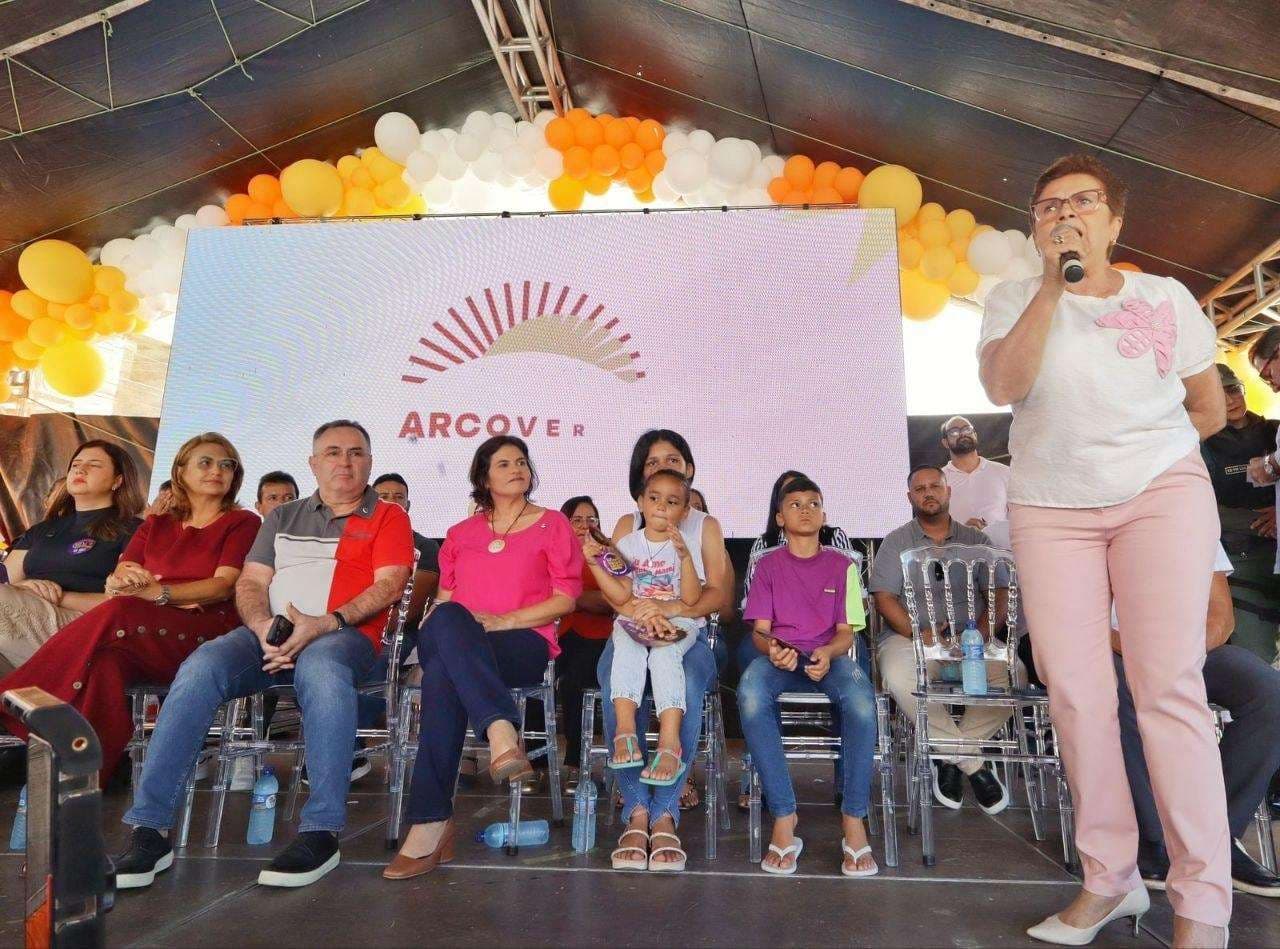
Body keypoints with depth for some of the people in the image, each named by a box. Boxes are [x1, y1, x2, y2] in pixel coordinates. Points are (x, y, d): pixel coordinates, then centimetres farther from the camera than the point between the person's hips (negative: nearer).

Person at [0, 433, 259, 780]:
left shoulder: (242, 523, 12)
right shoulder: (155, 526, 26)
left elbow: (224, 586, -4)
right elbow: (114, 582, 13)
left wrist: (158, 592, -19)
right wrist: (119, 580, -13)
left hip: (209, 631, -4)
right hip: (147, 635, 4)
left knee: (118, 613, -33)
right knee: (105, 658, -35)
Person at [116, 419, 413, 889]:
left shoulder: (388, 517, 13)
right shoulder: (283, 517, 26)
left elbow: (389, 583, -2)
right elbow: (250, 583, 16)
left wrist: (326, 623, -17)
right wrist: (263, 627, -7)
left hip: (345, 635, -4)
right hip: (270, 634, 4)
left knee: (320, 666, -39)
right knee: (201, 667, -26)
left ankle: (321, 833, -35)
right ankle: (149, 829, -22)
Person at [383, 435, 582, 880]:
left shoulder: (552, 524, 13)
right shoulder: (461, 533, 26)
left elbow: (566, 598, 3)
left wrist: (500, 620, -9)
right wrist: (444, 623, 0)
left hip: (523, 643, -2)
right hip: (451, 642, 3)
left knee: (443, 675, -37)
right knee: (447, 619, -38)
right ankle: (502, 735, -52)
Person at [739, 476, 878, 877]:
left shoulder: (842, 565, 12)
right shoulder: (769, 565, 11)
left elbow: (846, 631, 7)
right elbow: (760, 629, 5)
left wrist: (827, 653, -17)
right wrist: (771, 648, -20)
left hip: (828, 654, 1)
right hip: (779, 656, 0)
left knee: (861, 701, -36)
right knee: (750, 695, -37)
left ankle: (854, 820, -24)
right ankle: (783, 815, -29)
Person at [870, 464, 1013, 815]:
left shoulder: (976, 540, 16)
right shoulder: (896, 542, 10)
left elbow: (999, 595, 7)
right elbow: (884, 597, 0)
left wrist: (980, 635, -12)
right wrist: (918, 633, -17)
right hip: (910, 636, -2)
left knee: (1011, 671, -29)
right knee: (900, 678, -35)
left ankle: (951, 757, -10)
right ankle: (973, 763, -17)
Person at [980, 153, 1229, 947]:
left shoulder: (1166, 298, 7)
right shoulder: (1015, 300, 5)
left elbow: (1210, 409, 13)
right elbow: (1003, 388, -15)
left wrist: (1136, 445, 9)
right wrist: (1053, 285, -17)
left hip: (1162, 494, 0)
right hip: (1052, 508, 1)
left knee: (1170, 687, -8)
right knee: (1075, 693, 0)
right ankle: (1110, 879, 14)